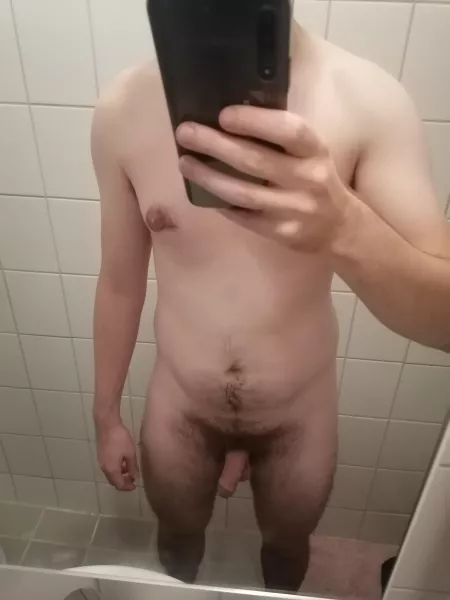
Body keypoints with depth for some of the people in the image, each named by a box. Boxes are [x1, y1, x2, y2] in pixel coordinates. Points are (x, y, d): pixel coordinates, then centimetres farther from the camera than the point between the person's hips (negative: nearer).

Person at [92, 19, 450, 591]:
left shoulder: (367, 98, -20)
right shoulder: (125, 106, -15)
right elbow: (120, 282, -4)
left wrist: (343, 228, -44)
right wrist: (106, 417, 7)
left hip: (299, 412, 0)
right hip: (179, 406, 2)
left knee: (286, 546, 30)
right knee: (178, 536, 30)